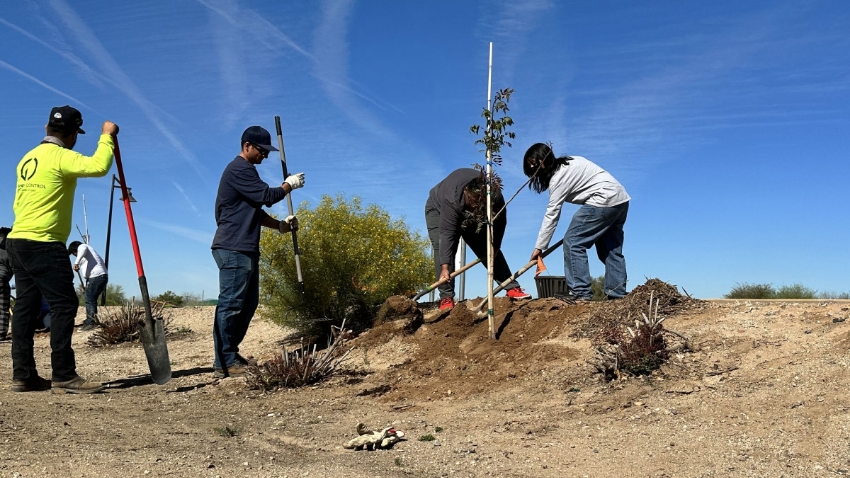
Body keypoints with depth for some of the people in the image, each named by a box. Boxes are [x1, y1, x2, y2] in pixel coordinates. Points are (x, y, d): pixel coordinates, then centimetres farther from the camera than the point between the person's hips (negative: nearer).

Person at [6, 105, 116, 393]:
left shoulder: (28, 158, 18)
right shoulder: (60, 156, -11)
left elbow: (19, 203, 22)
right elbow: (99, 166, -26)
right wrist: (107, 136, -11)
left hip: (18, 242, 9)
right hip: (43, 245, -9)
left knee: (26, 308, 9)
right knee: (64, 305, -9)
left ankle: (23, 375, 11)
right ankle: (64, 377, -11)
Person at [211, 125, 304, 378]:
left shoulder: (247, 171, 23)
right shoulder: (238, 170, -11)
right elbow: (267, 196, -15)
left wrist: (280, 225, 16)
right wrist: (289, 185, 2)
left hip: (246, 249, 11)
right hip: (233, 249, -11)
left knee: (248, 304, 12)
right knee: (231, 304, -9)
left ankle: (231, 354, 20)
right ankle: (225, 362, -5)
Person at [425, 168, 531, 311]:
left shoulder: (495, 196, -32)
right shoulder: (451, 200, -45)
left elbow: (500, 222, -14)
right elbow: (447, 235, -46)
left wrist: (494, 246, -13)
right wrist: (445, 267, -48)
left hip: (472, 216, 4)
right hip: (438, 209, -4)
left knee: (489, 248, -5)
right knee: (442, 247, -23)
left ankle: (512, 287, 0)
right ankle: (446, 298, -22)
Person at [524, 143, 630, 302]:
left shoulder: (559, 176, -11)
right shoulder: (567, 163, 16)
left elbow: (551, 214, -12)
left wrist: (539, 247, -8)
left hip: (604, 200, -10)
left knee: (572, 242, -7)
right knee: (610, 247, 14)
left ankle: (579, 292, -10)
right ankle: (617, 292, 13)